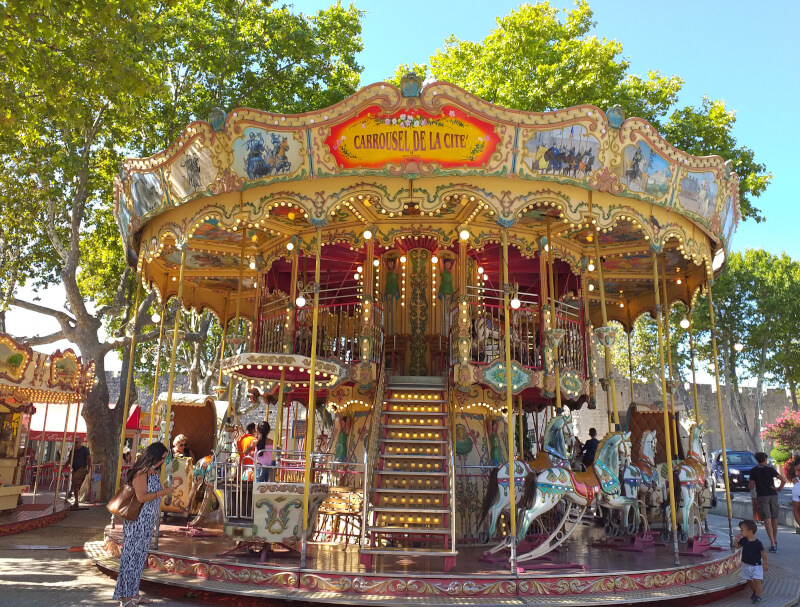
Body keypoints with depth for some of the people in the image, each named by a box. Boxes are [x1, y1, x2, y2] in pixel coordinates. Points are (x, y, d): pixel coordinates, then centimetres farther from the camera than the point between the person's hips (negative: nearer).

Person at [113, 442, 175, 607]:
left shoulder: (154, 472, 11)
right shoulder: (141, 472, -17)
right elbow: (141, 497, -21)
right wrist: (162, 492, -17)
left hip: (148, 520, 9)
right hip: (138, 520, -9)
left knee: (140, 555, 14)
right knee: (132, 555, 0)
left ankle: (132, 593, 23)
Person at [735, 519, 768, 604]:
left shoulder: (758, 543, -19)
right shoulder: (743, 540, -2)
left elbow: (763, 554, -12)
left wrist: (765, 564, -8)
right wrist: (736, 540, -7)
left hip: (756, 566, -6)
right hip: (746, 565, 6)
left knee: (757, 581, -9)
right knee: (749, 581, 15)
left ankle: (757, 596, 3)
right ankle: (755, 592, 36)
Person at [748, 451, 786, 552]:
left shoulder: (753, 471, -1)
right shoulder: (770, 469, -1)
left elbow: (751, 487, -1)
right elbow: (784, 480, -9)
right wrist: (779, 489, 6)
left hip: (762, 496, -2)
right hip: (773, 495, 2)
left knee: (767, 520, -7)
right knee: (774, 519, 17)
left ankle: (773, 544, -16)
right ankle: (775, 540, 29)